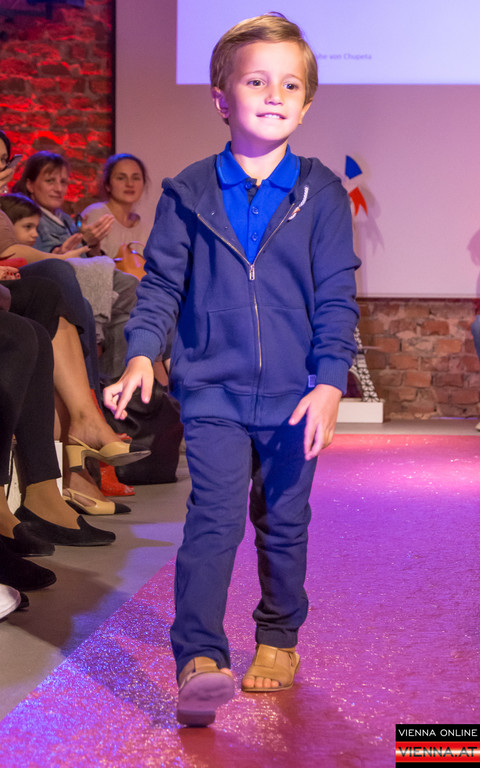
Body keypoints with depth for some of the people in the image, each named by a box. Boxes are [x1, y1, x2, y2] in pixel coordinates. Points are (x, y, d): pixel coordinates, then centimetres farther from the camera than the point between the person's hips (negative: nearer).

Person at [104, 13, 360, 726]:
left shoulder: (321, 194, 1)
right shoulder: (190, 192, 2)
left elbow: (336, 298, -1)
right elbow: (162, 281, 4)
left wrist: (329, 381, -11)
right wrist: (142, 354, -12)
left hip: (294, 393, 1)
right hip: (213, 388, -1)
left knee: (284, 523, 13)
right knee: (214, 518, -12)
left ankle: (278, 639, 31)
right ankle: (200, 660, -11)